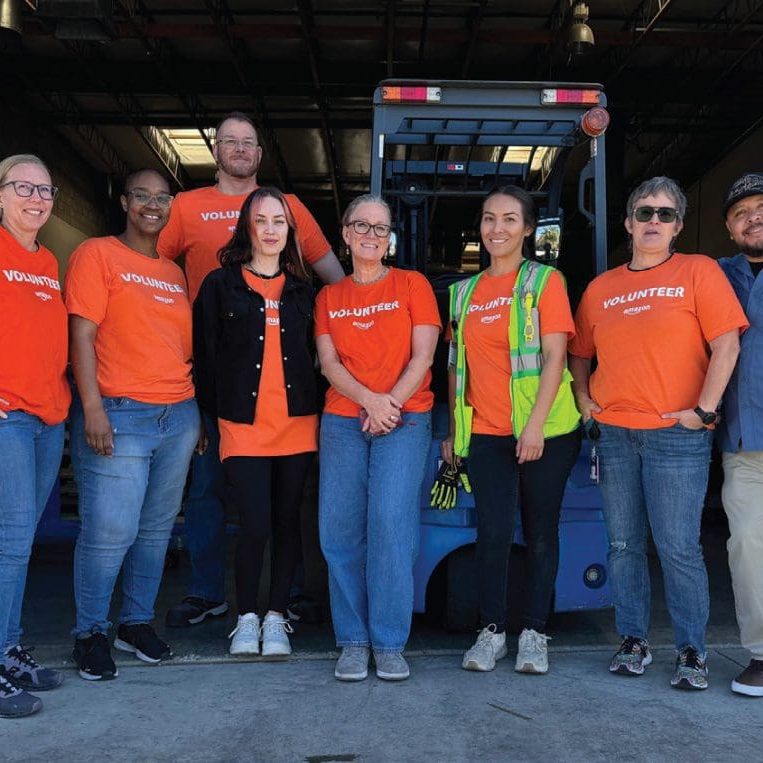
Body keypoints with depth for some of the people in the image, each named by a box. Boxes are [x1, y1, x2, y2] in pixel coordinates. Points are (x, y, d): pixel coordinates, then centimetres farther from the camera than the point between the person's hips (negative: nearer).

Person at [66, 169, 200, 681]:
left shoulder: (175, 274, 18)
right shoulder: (98, 254, 0)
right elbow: (82, 335, -8)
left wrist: (197, 413, 17)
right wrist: (93, 409, -17)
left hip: (178, 416, 6)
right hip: (118, 415, -6)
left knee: (157, 528, 10)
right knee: (110, 531, -5)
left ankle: (138, 623, 25)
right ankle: (91, 634, 12)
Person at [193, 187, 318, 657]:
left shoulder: (302, 289, 14)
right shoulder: (221, 285, 5)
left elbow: (312, 356, 16)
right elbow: (205, 355, 3)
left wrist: (314, 412, 7)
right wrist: (212, 413, -2)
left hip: (298, 424, 3)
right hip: (243, 425, -3)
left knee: (287, 521, 6)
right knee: (255, 526, -7)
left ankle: (277, 617, 20)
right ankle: (247, 617, 14)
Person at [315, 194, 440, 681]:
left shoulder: (412, 285, 9)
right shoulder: (329, 297, 16)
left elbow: (423, 355, 0)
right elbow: (329, 362, 5)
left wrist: (392, 404, -11)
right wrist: (370, 400, -11)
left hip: (405, 420, -3)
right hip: (343, 421, 3)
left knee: (391, 523, -13)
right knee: (340, 528, -3)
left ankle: (390, 644, -3)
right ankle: (353, 641, 8)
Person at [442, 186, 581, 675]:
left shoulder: (545, 281, 1)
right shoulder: (465, 292, 13)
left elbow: (555, 357, -7)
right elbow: (458, 365, 16)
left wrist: (535, 424, -16)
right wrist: (453, 430, 13)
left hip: (546, 432, -3)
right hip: (486, 433, 3)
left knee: (541, 533, 5)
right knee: (493, 533, -3)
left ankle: (535, 634, 16)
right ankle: (492, 632, 12)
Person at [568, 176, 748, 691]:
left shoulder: (698, 271, 1)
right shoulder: (601, 288, 13)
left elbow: (726, 345, -6)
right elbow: (580, 353, 21)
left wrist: (704, 409, -12)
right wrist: (585, 400, 7)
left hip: (677, 435, -4)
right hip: (614, 433, 4)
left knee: (679, 548, -3)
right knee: (624, 545, 9)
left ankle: (692, 652, 12)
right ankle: (633, 641, 22)